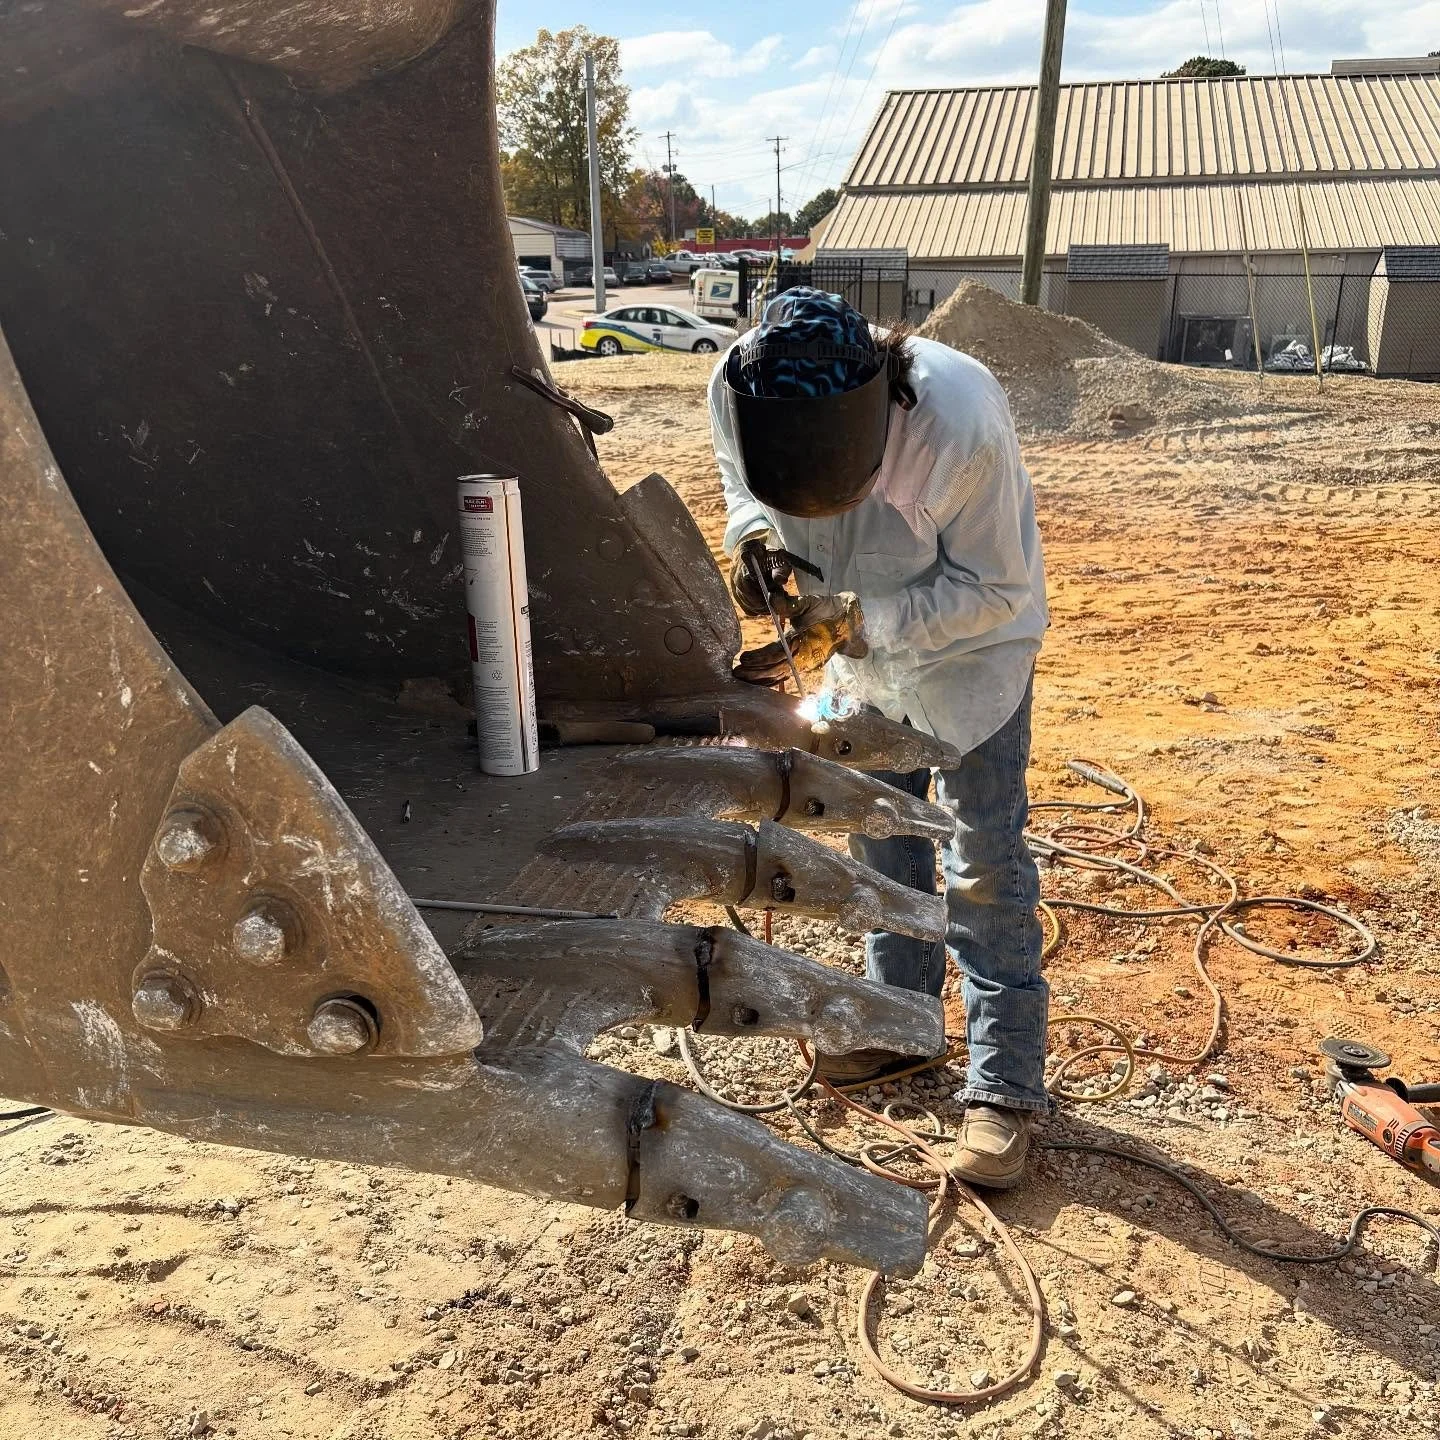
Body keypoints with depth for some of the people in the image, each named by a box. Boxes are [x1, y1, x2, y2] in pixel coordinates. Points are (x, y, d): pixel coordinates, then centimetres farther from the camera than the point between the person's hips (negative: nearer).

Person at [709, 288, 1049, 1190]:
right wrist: (754, 533, -24)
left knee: (985, 862, -3)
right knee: (879, 835, 16)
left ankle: (1006, 1087, 10)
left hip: (970, 645, -5)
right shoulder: (739, 391, -26)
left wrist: (856, 623, -35)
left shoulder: (961, 423, -38)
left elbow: (997, 588, -26)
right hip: (856, 639, 5)